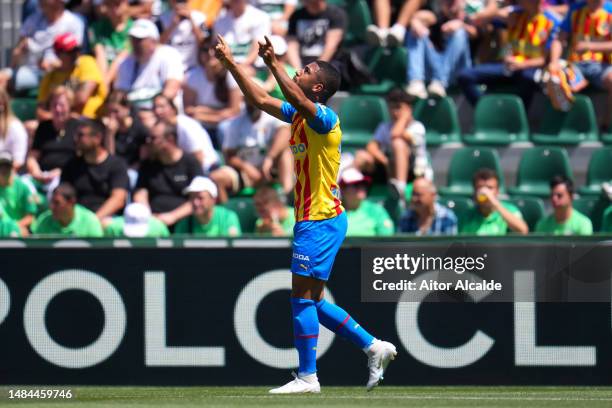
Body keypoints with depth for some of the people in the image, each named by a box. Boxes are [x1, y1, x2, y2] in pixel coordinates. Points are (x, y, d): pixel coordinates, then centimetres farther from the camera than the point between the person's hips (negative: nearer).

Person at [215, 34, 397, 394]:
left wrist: (273, 63, -34)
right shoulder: (299, 116, 13)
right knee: (311, 300, 13)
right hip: (314, 219, 10)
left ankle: (308, 377, -8)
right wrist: (230, 62, 16)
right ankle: (374, 347, 18)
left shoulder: (325, 119, -14)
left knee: (303, 295, -10)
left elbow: (297, 99, -34)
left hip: (321, 221, -10)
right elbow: (261, 100, 19)